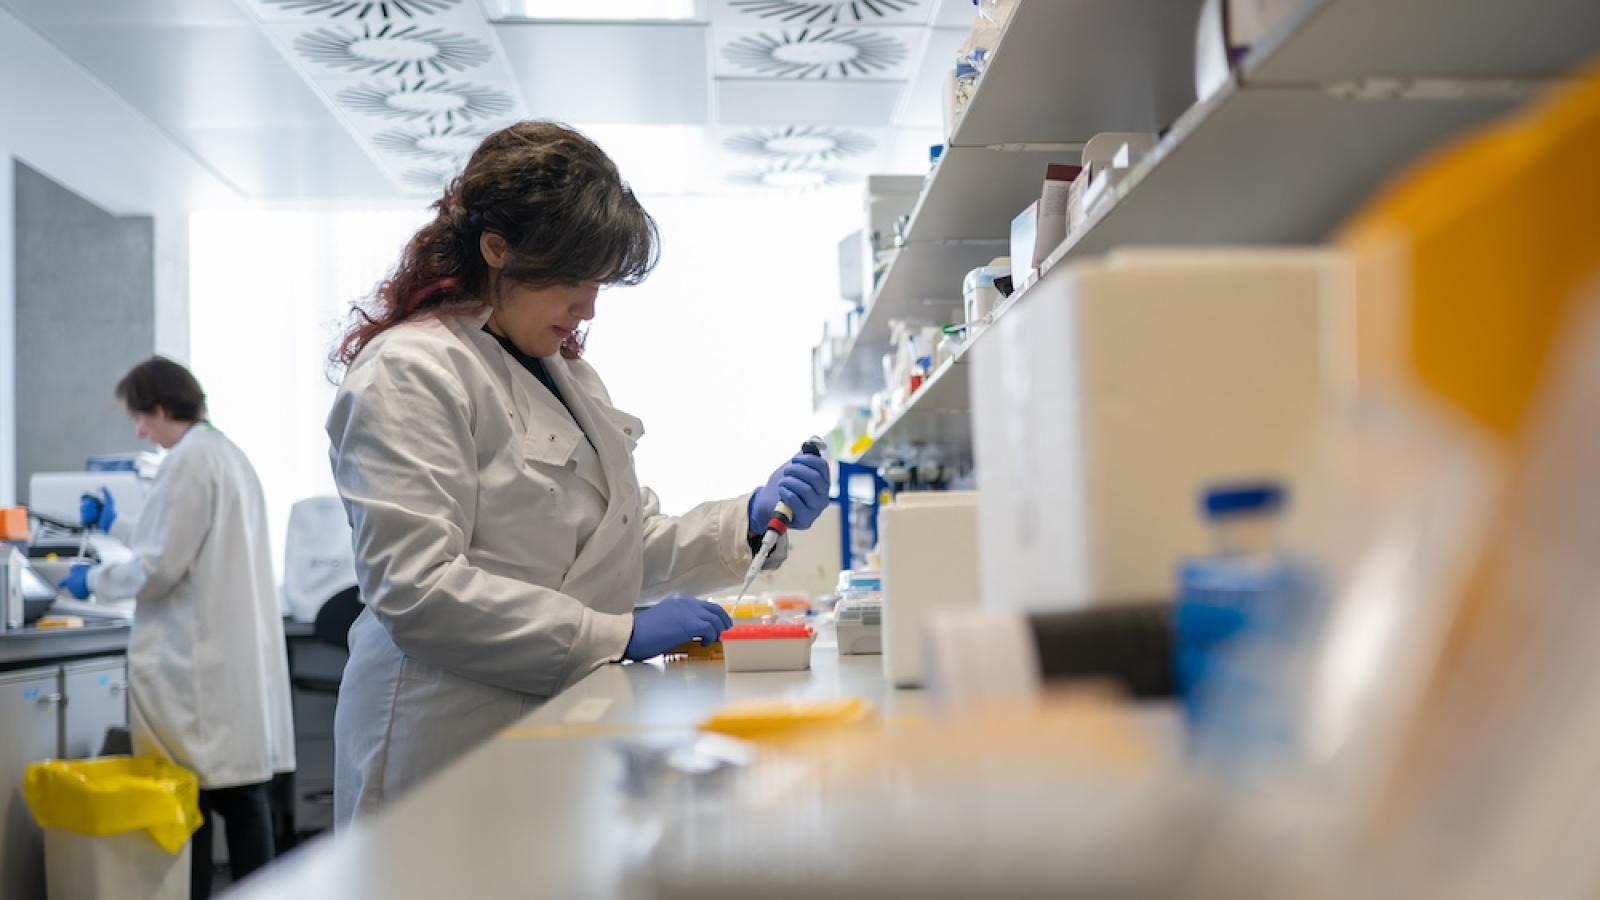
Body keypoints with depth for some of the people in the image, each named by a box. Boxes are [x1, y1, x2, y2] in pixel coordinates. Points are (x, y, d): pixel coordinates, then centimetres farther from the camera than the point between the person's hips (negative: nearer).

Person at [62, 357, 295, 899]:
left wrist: (93, 581, 1)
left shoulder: (187, 462, -13)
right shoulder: (228, 453, 16)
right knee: (241, 790, 10)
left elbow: (160, 569, -15)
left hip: (197, 659, -9)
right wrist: (115, 526, 34)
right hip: (239, 652, 9)